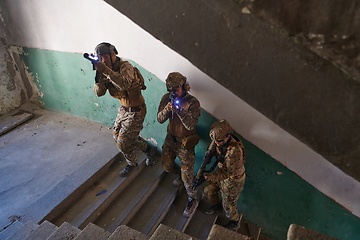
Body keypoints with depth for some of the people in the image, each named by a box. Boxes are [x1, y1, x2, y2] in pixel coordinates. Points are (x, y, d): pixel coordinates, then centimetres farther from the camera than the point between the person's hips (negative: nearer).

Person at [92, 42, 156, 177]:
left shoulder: (125, 66, -23)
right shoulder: (105, 71, 0)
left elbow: (125, 84, -44)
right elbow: (99, 93, -7)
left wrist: (106, 70, -48)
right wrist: (99, 76, -24)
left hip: (135, 111, -9)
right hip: (123, 108, 9)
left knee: (122, 143, -4)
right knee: (116, 136, 18)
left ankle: (132, 164, 28)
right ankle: (148, 149, 32)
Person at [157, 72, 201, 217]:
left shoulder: (192, 102, -21)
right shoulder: (167, 98, -6)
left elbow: (191, 125, -28)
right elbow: (160, 119, -9)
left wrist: (179, 111, -40)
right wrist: (167, 108, -29)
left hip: (185, 142, -6)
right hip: (171, 138, 6)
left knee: (187, 173, 0)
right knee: (166, 165, 21)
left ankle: (192, 200, 23)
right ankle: (181, 175, 52)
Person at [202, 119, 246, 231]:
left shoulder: (234, 150, -40)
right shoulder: (221, 139, -16)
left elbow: (226, 172, -38)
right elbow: (212, 149, 3)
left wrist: (209, 176, -45)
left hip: (234, 179, -7)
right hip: (223, 170, 8)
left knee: (228, 205, 11)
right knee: (208, 190, 21)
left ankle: (235, 222, 43)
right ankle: (217, 206, 51)